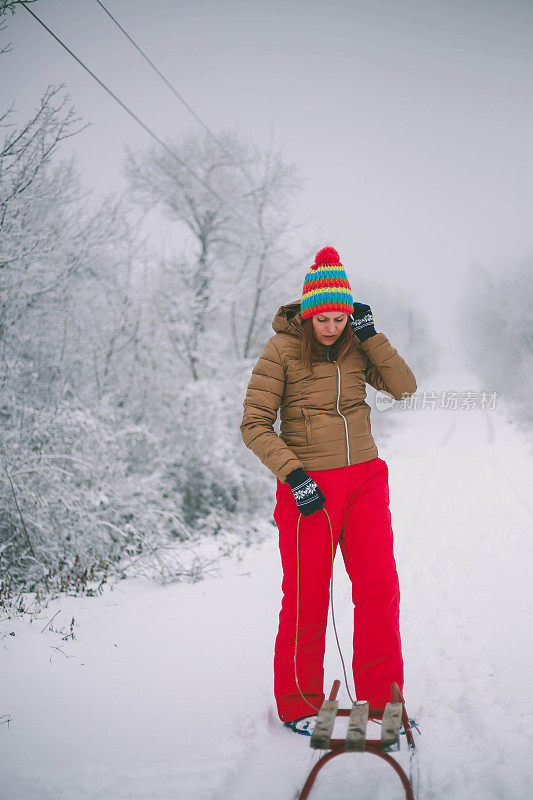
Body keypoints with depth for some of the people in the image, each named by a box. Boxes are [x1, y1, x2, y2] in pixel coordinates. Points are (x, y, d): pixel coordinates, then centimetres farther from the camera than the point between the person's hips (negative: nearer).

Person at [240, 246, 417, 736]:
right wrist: (294, 476, -18)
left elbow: (405, 387, -2)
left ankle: (382, 700, 15)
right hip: (308, 487, -4)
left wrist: (371, 335, -9)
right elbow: (255, 425, -9)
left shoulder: (356, 346, 6)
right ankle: (298, 705, 21)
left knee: (380, 589, 0)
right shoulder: (281, 350, -7)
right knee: (307, 598, 4)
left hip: (364, 479, 4)